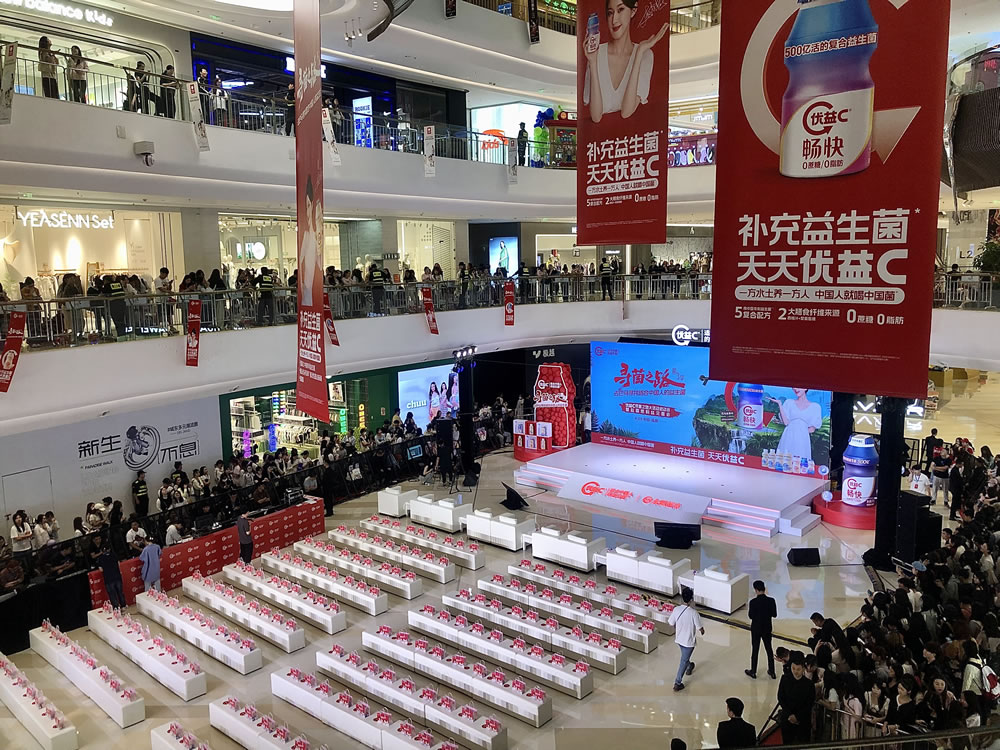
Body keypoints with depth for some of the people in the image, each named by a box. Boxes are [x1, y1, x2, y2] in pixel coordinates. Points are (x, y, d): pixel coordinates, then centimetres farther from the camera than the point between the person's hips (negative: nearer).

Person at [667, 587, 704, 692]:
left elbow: (671, 624, -3)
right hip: (689, 641, -4)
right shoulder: (694, 612, -27)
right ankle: (677, 683, 13)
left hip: (679, 639, 4)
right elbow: (700, 628, -18)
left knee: (685, 657, 31)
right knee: (684, 661, 9)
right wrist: (703, 631, 7)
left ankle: (689, 667, 57)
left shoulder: (676, 609, -15)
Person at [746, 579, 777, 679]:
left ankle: (753, 672, 21)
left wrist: (748, 610, 3)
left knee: (755, 650, 11)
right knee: (769, 649, 17)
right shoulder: (771, 601, -14)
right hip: (767, 628, 3)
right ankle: (772, 672, 27)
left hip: (756, 629, -3)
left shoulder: (753, 602, -22)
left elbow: (751, 616, -14)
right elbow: (774, 614, -5)